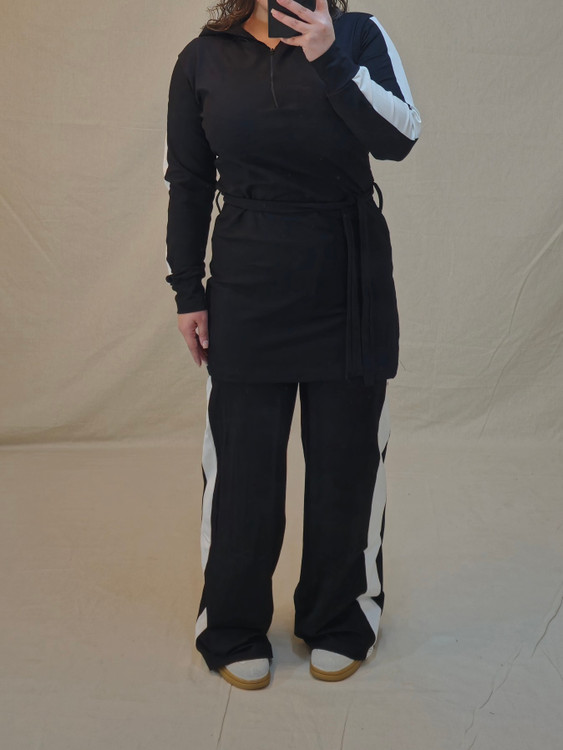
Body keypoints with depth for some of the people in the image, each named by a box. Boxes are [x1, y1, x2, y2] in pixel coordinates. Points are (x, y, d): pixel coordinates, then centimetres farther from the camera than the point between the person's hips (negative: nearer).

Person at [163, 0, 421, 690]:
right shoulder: (204, 59, 3)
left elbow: (400, 137, -13)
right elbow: (186, 185, 6)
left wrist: (329, 59, -21)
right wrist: (188, 294, 3)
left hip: (351, 283, 0)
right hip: (248, 288, 0)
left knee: (347, 459, 8)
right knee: (242, 459, 5)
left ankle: (337, 626, 29)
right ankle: (235, 633, 25)